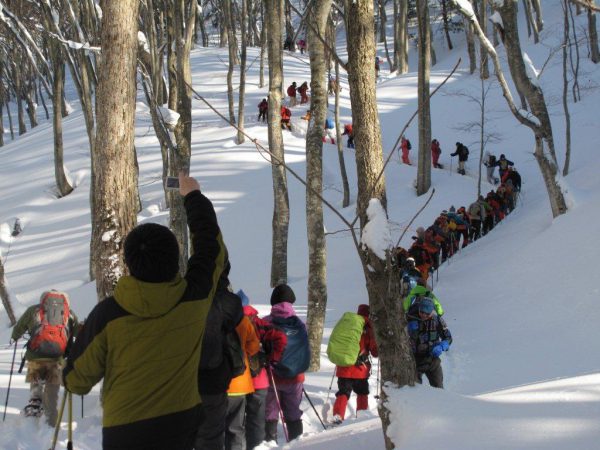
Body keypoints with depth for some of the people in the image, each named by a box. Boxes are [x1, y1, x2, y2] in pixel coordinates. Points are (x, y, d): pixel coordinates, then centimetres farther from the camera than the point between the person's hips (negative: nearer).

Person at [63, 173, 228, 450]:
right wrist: (193, 196, 24)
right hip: (182, 423, 3)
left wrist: (76, 383, 21)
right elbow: (211, 243, 8)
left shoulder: (107, 314, -18)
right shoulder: (194, 297, -12)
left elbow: (77, 378, -4)